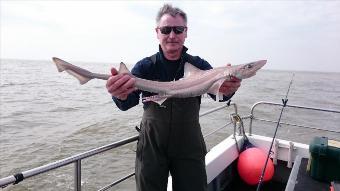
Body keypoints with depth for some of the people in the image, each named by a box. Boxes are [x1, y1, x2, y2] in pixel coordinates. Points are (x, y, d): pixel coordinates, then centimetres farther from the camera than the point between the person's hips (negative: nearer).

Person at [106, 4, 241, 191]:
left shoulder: (199, 65, -3)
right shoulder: (145, 66, -5)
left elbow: (217, 90, -18)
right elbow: (128, 102, -19)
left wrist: (228, 90, -42)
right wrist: (120, 95, -43)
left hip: (189, 147, 1)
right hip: (151, 146, 0)